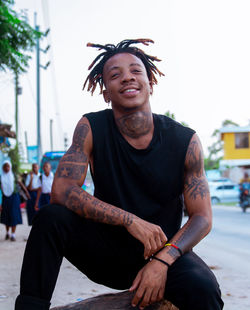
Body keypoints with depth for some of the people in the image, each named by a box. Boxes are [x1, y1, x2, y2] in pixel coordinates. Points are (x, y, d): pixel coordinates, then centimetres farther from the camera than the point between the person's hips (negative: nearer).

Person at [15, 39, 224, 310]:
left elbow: (202, 218, -7)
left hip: (164, 250, -1)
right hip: (108, 253, 2)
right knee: (51, 218, -25)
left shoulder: (185, 141, -8)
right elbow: (61, 190, -17)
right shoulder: (91, 128, -8)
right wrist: (130, 221, -25)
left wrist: (163, 259, -25)